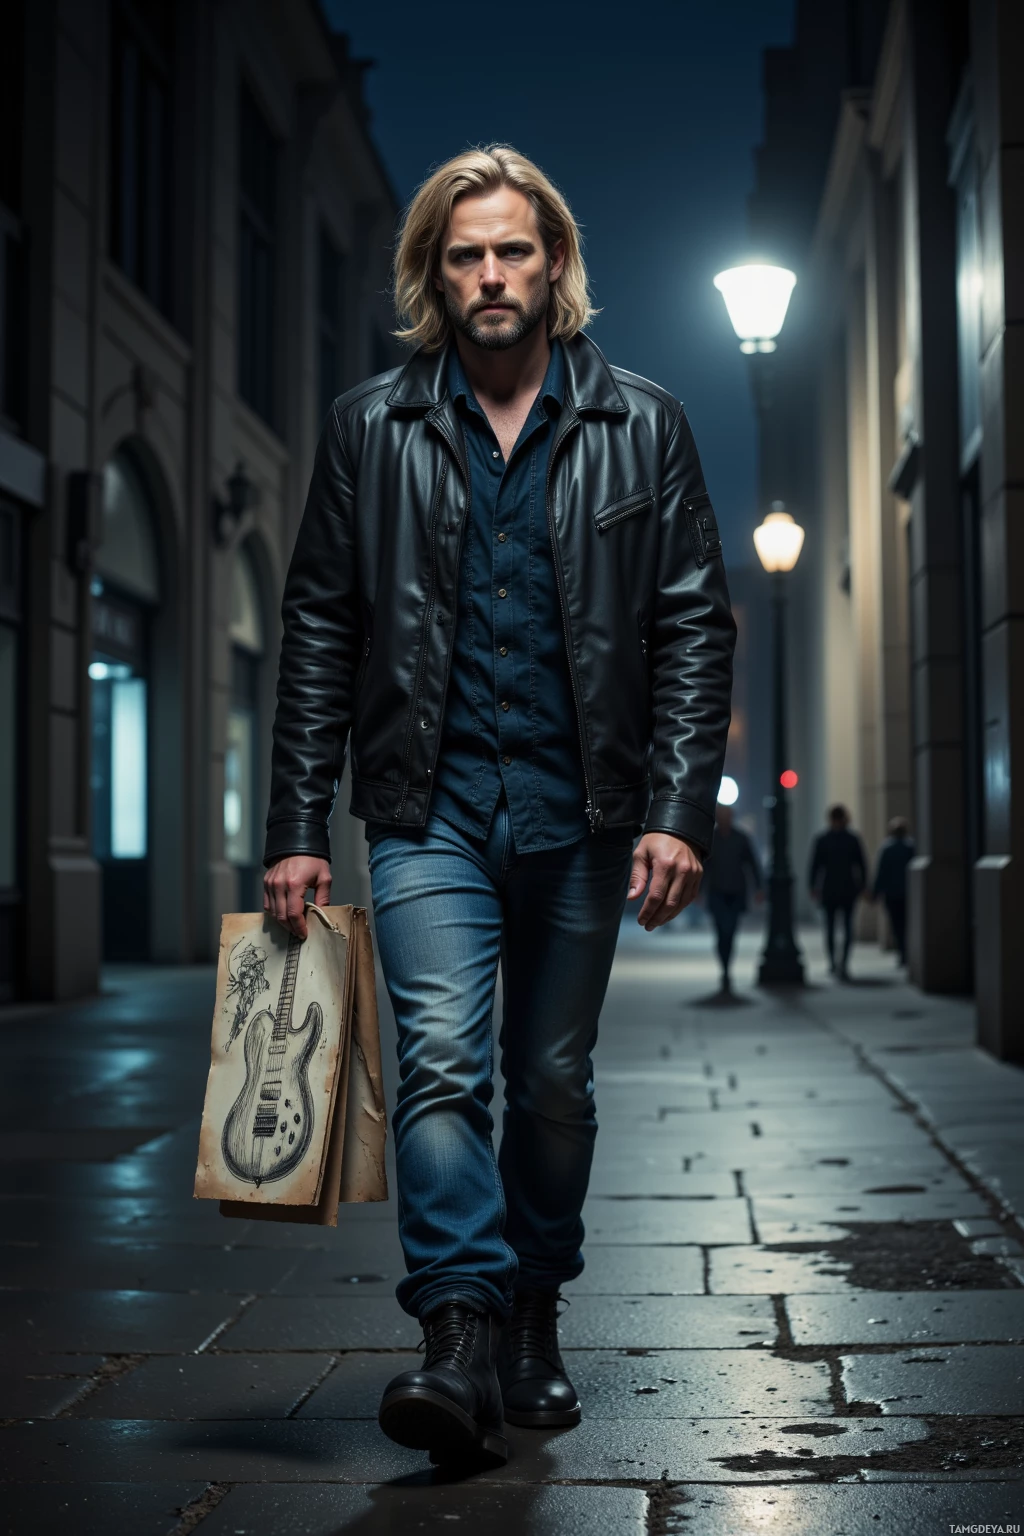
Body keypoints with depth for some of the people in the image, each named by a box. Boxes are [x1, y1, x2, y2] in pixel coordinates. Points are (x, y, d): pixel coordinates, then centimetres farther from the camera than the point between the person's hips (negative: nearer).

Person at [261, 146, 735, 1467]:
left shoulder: (640, 427, 6)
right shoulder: (370, 428, 7)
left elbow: (695, 625, 4)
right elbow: (319, 631, 6)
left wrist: (679, 810, -6)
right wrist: (298, 827, 1)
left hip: (580, 810, 1)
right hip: (429, 803, 0)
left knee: (554, 1083, 9)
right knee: (441, 1060, -15)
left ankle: (533, 1322, 24)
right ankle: (463, 1341, -14)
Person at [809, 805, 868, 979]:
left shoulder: (821, 839, -3)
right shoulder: (853, 839, -1)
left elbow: (815, 865, -3)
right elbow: (862, 865, 1)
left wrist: (813, 886, 4)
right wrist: (862, 885, 10)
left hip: (828, 888, 0)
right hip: (848, 889, 0)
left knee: (830, 925, 13)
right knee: (848, 926, 2)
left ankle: (832, 962, 19)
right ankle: (844, 962, -16)